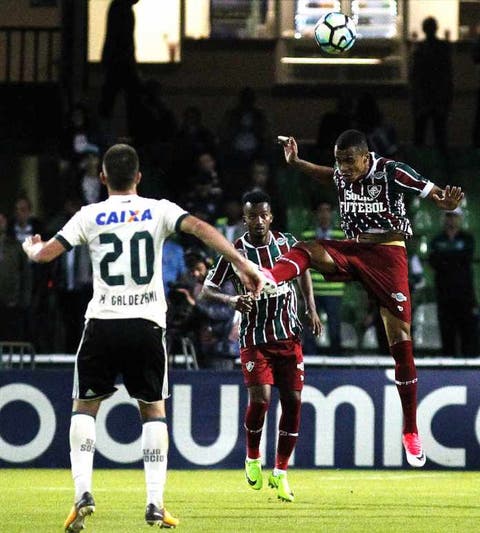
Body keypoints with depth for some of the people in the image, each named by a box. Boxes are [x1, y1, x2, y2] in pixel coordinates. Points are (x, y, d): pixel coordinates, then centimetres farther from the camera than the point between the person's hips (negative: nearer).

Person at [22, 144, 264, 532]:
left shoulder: (90, 216, 4)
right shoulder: (158, 210, 5)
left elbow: (45, 254, 0)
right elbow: (201, 229, -10)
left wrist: (31, 248, 24)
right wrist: (242, 264, -12)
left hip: (102, 324, -1)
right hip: (147, 324, 1)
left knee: (85, 406, 14)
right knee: (153, 409, 14)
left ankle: (83, 491, -4)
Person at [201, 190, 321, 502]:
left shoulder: (287, 243, 0)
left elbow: (303, 270, 20)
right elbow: (207, 289, -6)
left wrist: (311, 308, 12)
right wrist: (232, 300, -26)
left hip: (289, 336, 3)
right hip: (254, 339, -3)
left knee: (293, 401, -3)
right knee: (260, 399, -18)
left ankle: (280, 474, 10)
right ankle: (253, 458, 10)